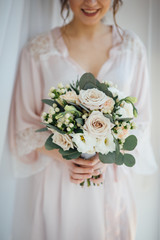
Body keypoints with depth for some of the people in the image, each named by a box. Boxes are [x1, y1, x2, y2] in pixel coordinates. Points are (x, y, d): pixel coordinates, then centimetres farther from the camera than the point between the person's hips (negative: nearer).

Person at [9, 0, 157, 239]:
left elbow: (140, 120, 2)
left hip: (113, 180, 2)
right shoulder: (37, 50, -8)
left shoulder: (132, 47, -2)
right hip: (59, 182, -1)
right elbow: (24, 125, -3)